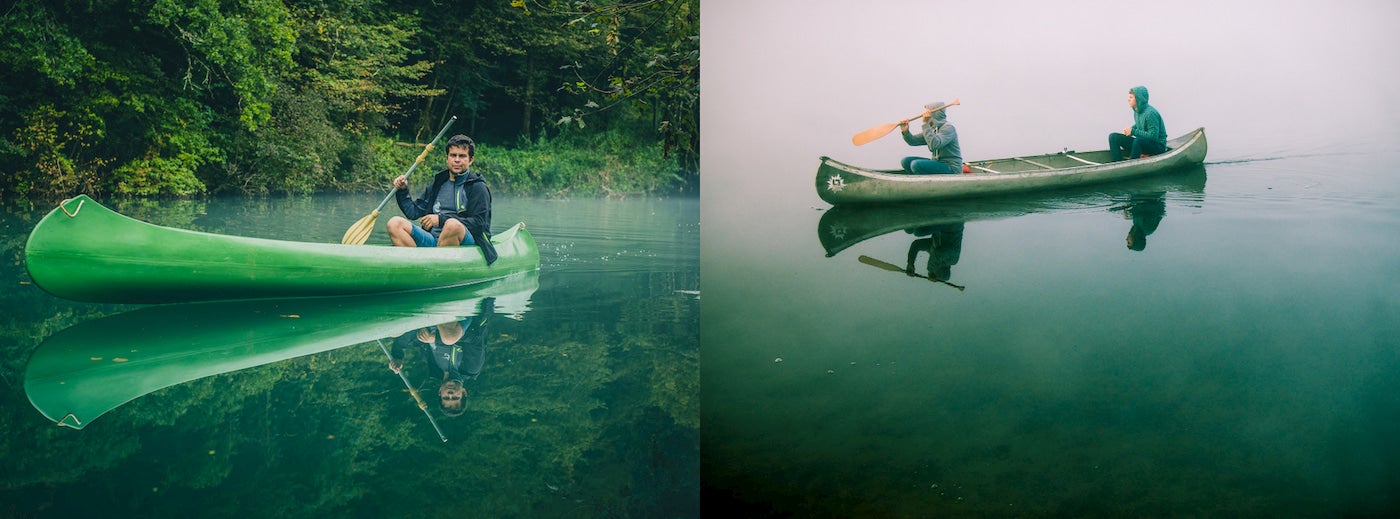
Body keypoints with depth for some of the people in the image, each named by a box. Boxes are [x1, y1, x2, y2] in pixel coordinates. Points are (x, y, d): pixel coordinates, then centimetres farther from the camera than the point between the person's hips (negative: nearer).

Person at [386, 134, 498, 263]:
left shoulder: (477, 187, 3)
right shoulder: (437, 185, 22)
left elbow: (479, 223, -9)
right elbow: (413, 212, 23)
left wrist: (442, 219, -15)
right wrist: (403, 191, 7)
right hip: (432, 240, 5)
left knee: (453, 225, -38)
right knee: (394, 223, -13)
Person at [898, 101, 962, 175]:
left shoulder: (948, 128, -15)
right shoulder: (932, 129, 10)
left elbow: (934, 145, -32)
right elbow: (913, 141, 10)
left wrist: (925, 124, -29)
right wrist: (905, 132, -10)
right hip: (938, 164, 9)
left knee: (916, 165, -26)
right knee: (906, 161, 2)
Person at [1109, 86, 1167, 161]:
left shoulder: (1151, 113, -21)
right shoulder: (1137, 111, 3)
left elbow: (1153, 136, -25)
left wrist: (1133, 131, -21)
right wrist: (1130, 129, -1)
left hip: (1158, 146, -8)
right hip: (1141, 143, 8)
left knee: (1138, 140, -40)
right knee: (1114, 137, -2)